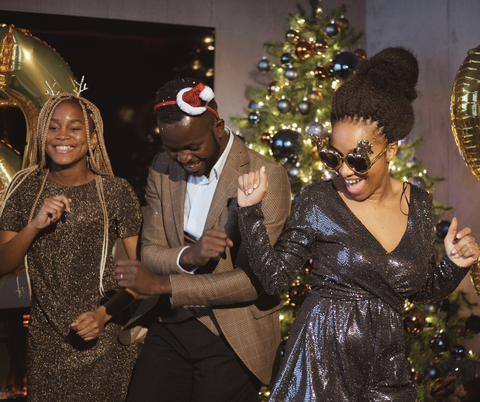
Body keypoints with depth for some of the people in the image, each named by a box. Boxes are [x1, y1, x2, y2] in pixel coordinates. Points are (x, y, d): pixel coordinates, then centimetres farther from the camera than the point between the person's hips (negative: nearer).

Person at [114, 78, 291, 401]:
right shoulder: (163, 169, 3)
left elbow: (257, 280, -19)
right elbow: (150, 252, 5)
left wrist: (164, 284, -21)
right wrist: (187, 256, -20)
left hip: (233, 340, -4)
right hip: (170, 326, 4)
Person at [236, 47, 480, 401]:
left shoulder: (419, 205, 2)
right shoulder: (319, 202, -8)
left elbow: (423, 289, 13)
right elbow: (273, 276, -6)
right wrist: (250, 212, -14)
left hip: (386, 368, 3)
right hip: (322, 357, -3)